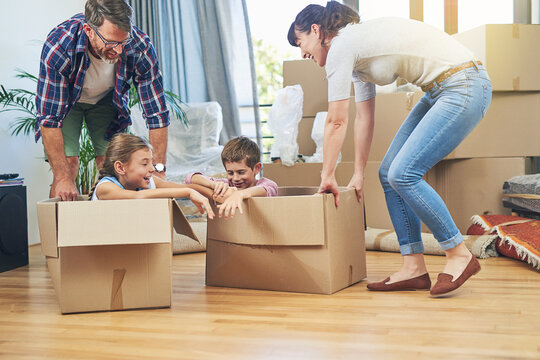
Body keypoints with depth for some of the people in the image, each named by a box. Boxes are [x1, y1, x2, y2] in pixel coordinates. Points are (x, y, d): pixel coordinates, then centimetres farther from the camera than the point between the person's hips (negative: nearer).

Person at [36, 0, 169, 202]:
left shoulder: (141, 48, -33)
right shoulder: (58, 47, -39)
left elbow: (157, 112, -24)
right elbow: (49, 118, -32)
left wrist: (159, 170, -26)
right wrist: (63, 177, -33)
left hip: (107, 99, 2)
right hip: (64, 100, -1)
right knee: (67, 164, -16)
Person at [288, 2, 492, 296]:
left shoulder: (341, 46, -13)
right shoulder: (356, 50, 16)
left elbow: (336, 121, -11)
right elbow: (364, 117, 17)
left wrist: (327, 176, -3)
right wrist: (358, 174, 17)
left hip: (464, 88, -10)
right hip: (440, 92, 10)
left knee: (402, 174, -16)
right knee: (389, 172, 4)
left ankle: (459, 255, -2)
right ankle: (414, 268, 7)